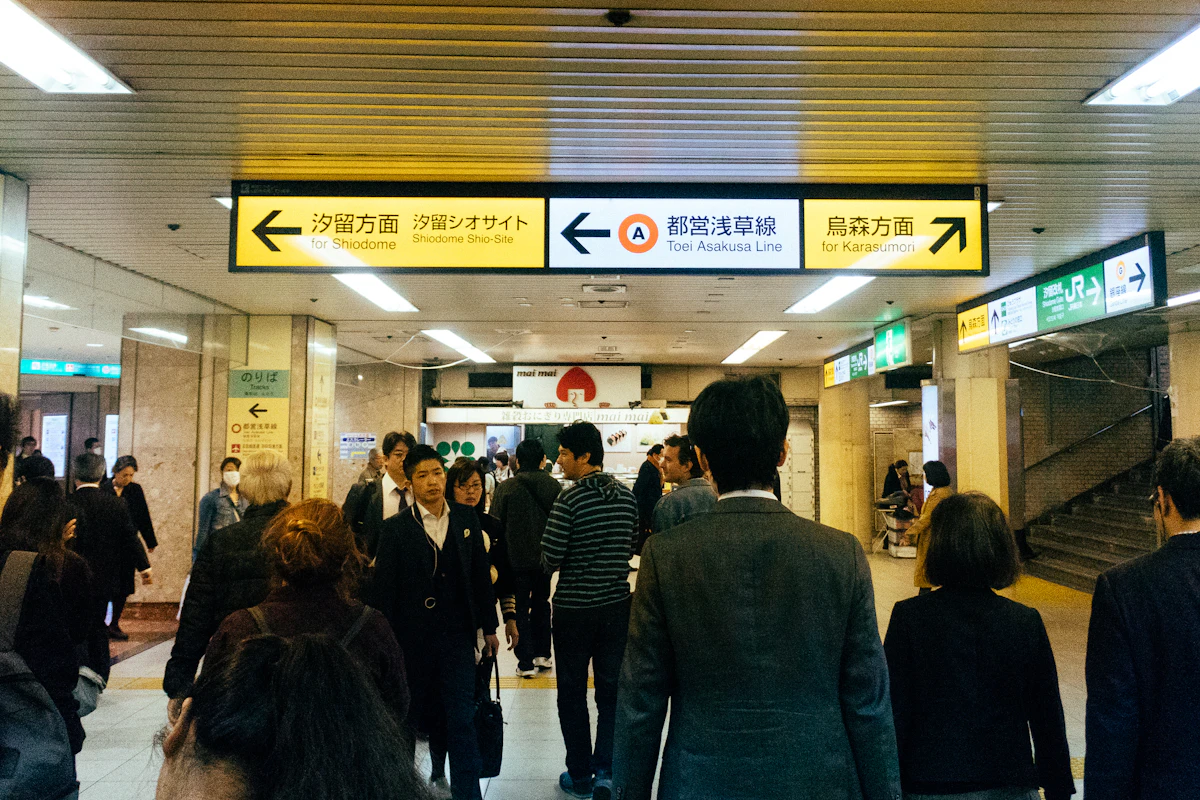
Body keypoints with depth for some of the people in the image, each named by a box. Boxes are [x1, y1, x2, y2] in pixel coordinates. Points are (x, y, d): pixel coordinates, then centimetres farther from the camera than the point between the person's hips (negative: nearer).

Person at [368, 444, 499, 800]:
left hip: (457, 635, 1)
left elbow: (481, 574, 7)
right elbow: (383, 588, -4)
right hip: (411, 637, -1)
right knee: (408, 718, 15)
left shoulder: (466, 520, 3)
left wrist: (489, 627, 9)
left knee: (462, 720, 1)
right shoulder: (395, 528, -5)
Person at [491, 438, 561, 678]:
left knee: (521, 607, 7)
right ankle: (542, 654, 24)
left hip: (517, 558, -3)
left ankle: (526, 662, 6)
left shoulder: (505, 488, -9)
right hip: (544, 557, 3)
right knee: (541, 603, 20)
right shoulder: (553, 486, -3)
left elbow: (495, 525, -6)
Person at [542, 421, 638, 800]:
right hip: (616, 605, 4)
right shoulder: (627, 496, -1)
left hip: (574, 609, -4)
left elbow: (550, 558, -16)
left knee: (572, 694, 11)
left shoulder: (570, 499, -17)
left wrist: (551, 562, 5)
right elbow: (632, 546, 9)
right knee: (611, 690, 14)